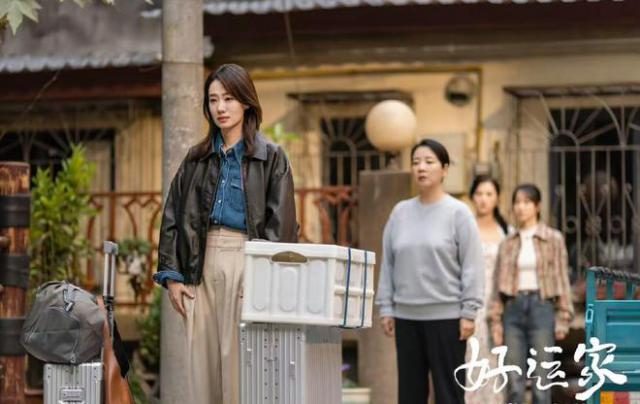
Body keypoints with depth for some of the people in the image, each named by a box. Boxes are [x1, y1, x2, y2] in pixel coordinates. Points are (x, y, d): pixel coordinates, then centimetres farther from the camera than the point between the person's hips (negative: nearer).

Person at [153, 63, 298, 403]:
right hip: (202, 264, 4)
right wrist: (171, 276, 5)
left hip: (246, 263, -4)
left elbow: (282, 225, -4)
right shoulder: (197, 159, 14)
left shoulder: (271, 158, 3)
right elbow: (173, 218, 14)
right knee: (202, 371, 2)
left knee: (240, 373, -6)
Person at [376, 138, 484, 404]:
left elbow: (471, 266, -5)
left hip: (446, 316, -4)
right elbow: (388, 264, 12)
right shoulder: (400, 212, 10)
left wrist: (469, 312, -10)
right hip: (406, 316, 4)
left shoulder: (458, 213, -2)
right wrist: (386, 307, 7)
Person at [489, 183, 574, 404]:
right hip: (513, 308, 3)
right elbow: (498, 284, 11)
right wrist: (496, 320, 5)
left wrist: (563, 318, -3)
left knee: (541, 381, -2)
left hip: (541, 306, -2)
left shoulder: (553, 239, 3)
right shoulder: (508, 243, 10)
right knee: (513, 382, 2)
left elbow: (561, 279, 2)